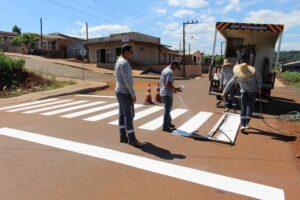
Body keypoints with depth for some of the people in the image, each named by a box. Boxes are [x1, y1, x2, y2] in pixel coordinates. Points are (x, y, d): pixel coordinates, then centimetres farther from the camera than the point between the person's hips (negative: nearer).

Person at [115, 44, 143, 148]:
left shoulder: (119, 62, 16)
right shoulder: (124, 63, -18)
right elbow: (127, 80, -23)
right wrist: (133, 94, -18)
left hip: (120, 92, 10)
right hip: (125, 93, -10)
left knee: (122, 114, 11)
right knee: (129, 116, -6)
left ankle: (123, 136, 17)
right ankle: (132, 139, 1)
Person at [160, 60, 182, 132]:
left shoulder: (165, 70, 16)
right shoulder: (170, 72, -16)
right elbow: (168, 84, -25)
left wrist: (172, 89, 21)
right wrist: (175, 89, -13)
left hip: (163, 93, 10)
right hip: (167, 94, -10)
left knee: (168, 109, 20)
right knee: (167, 110, -3)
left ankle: (168, 123, 32)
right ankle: (165, 126, 4)